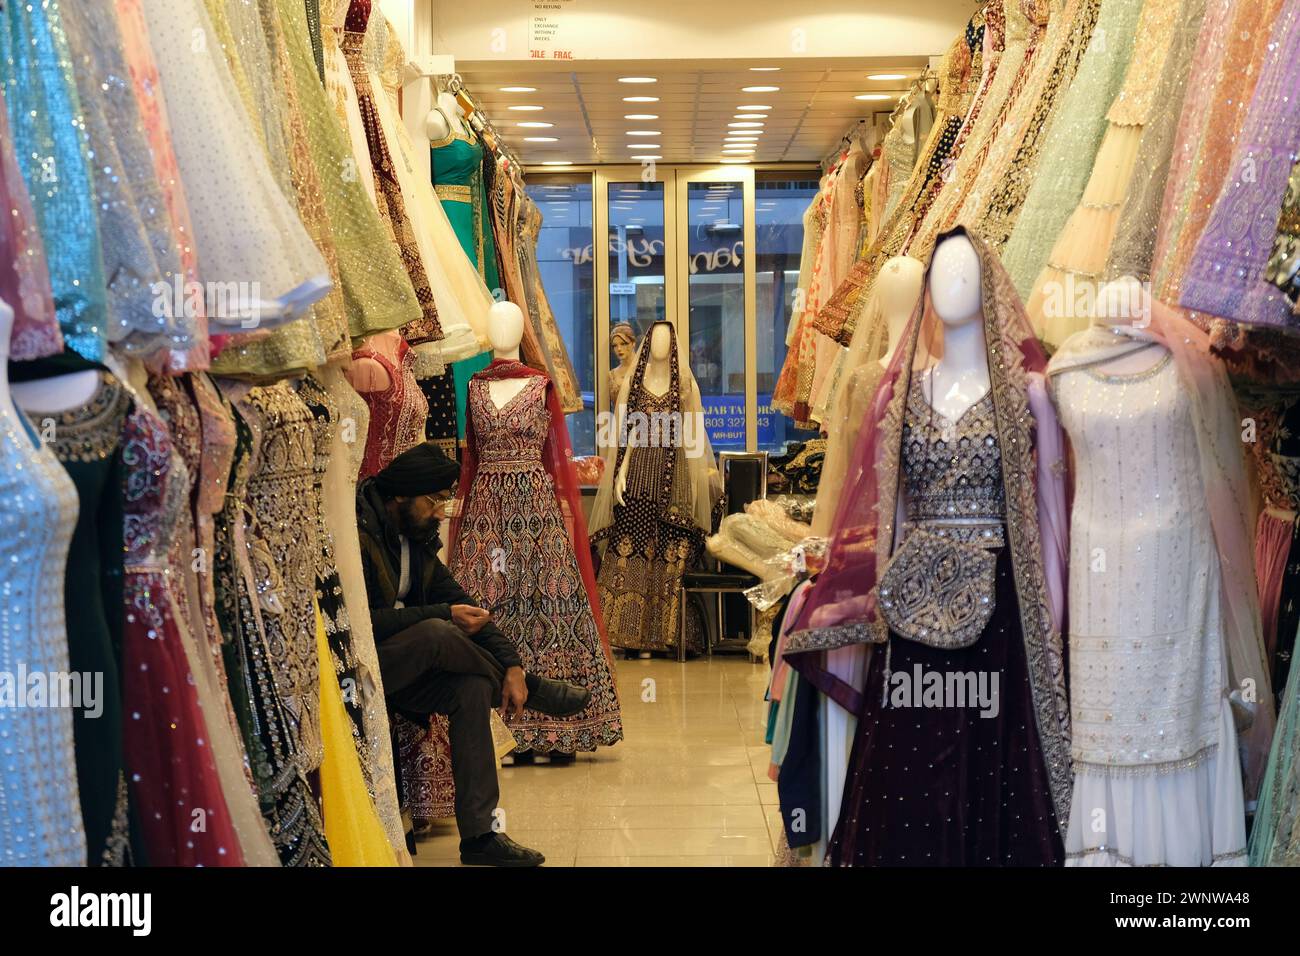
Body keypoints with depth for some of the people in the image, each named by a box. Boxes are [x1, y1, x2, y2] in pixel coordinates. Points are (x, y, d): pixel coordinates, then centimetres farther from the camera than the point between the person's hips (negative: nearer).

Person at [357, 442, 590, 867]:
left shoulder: (416, 536, 10)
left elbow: (457, 599, 7)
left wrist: (510, 664, -6)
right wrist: (444, 615, -23)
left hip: (399, 667, 9)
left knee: (473, 687, -17)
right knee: (436, 633, -32)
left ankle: (479, 835, -16)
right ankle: (535, 691, -5)